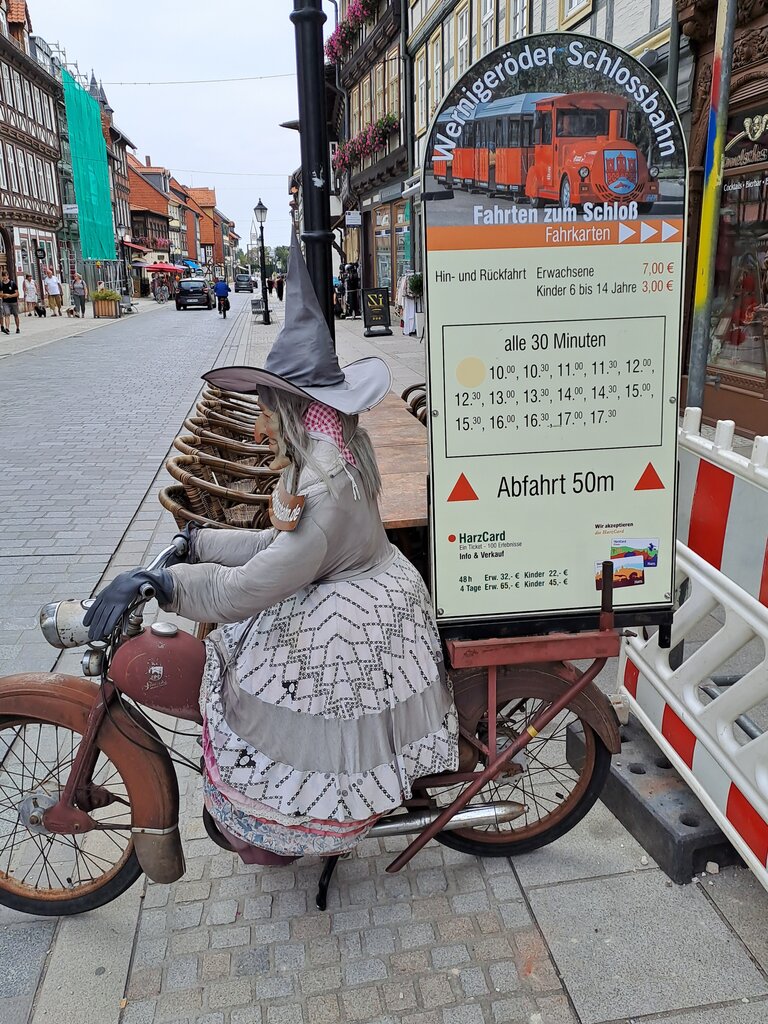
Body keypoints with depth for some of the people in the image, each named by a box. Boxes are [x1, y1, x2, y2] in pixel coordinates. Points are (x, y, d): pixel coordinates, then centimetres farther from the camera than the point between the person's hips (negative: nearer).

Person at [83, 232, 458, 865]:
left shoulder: (321, 480, -29)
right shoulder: (336, 446, 2)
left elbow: (263, 582, -32)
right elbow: (286, 545, 4)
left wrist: (162, 583, -29)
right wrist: (198, 543, 4)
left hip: (349, 621, -9)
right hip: (360, 596, 10)